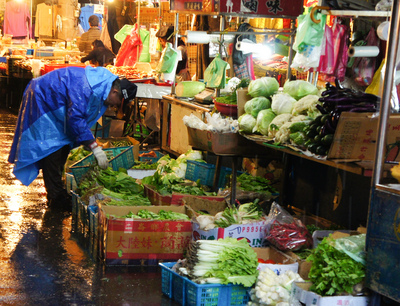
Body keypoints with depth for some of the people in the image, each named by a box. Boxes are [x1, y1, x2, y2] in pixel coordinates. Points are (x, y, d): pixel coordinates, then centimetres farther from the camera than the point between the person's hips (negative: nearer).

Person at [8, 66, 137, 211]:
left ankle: (57, 192, 19)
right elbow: (75, 118, -35)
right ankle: (55, 198, -9)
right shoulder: (85, 86, -34)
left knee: (63, 147, 11)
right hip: (41, 101, -10)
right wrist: (95, 147, -33)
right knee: (52, 149, -13)